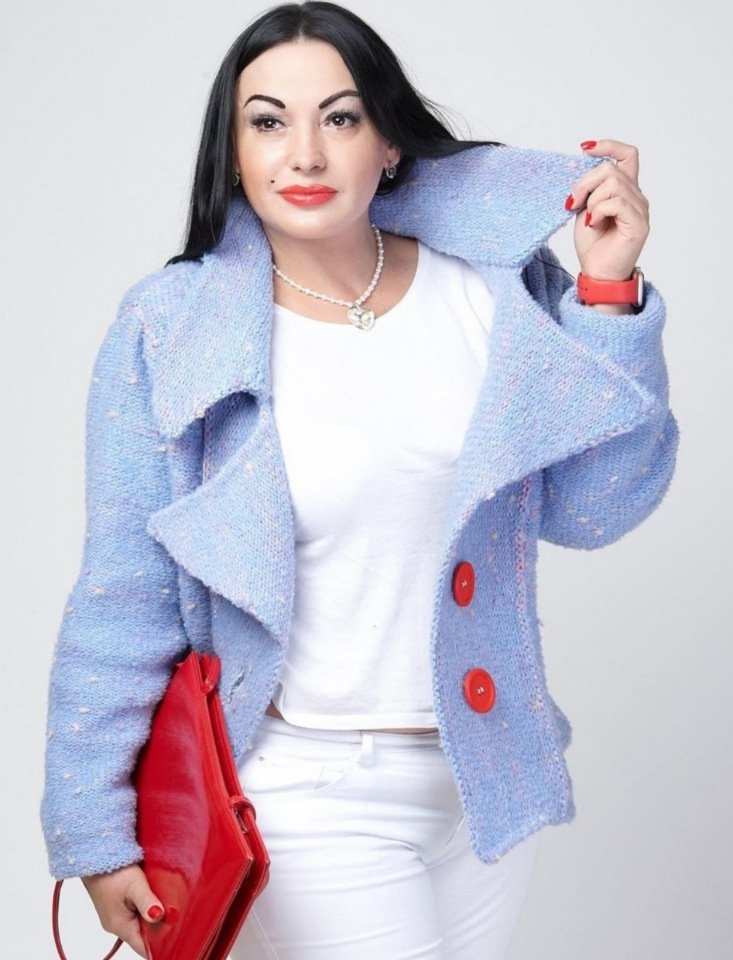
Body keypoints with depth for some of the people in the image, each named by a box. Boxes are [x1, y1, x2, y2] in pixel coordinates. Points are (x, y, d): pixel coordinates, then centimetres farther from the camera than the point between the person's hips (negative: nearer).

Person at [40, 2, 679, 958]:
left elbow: (593, 507, -4)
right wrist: (95, 830, -3)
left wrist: (607, 293, -12)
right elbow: (124, 602, -7)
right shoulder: (168, 334, -11)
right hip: (308, 795, -3)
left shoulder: (493, 288, -5)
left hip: (486, 775, 4)